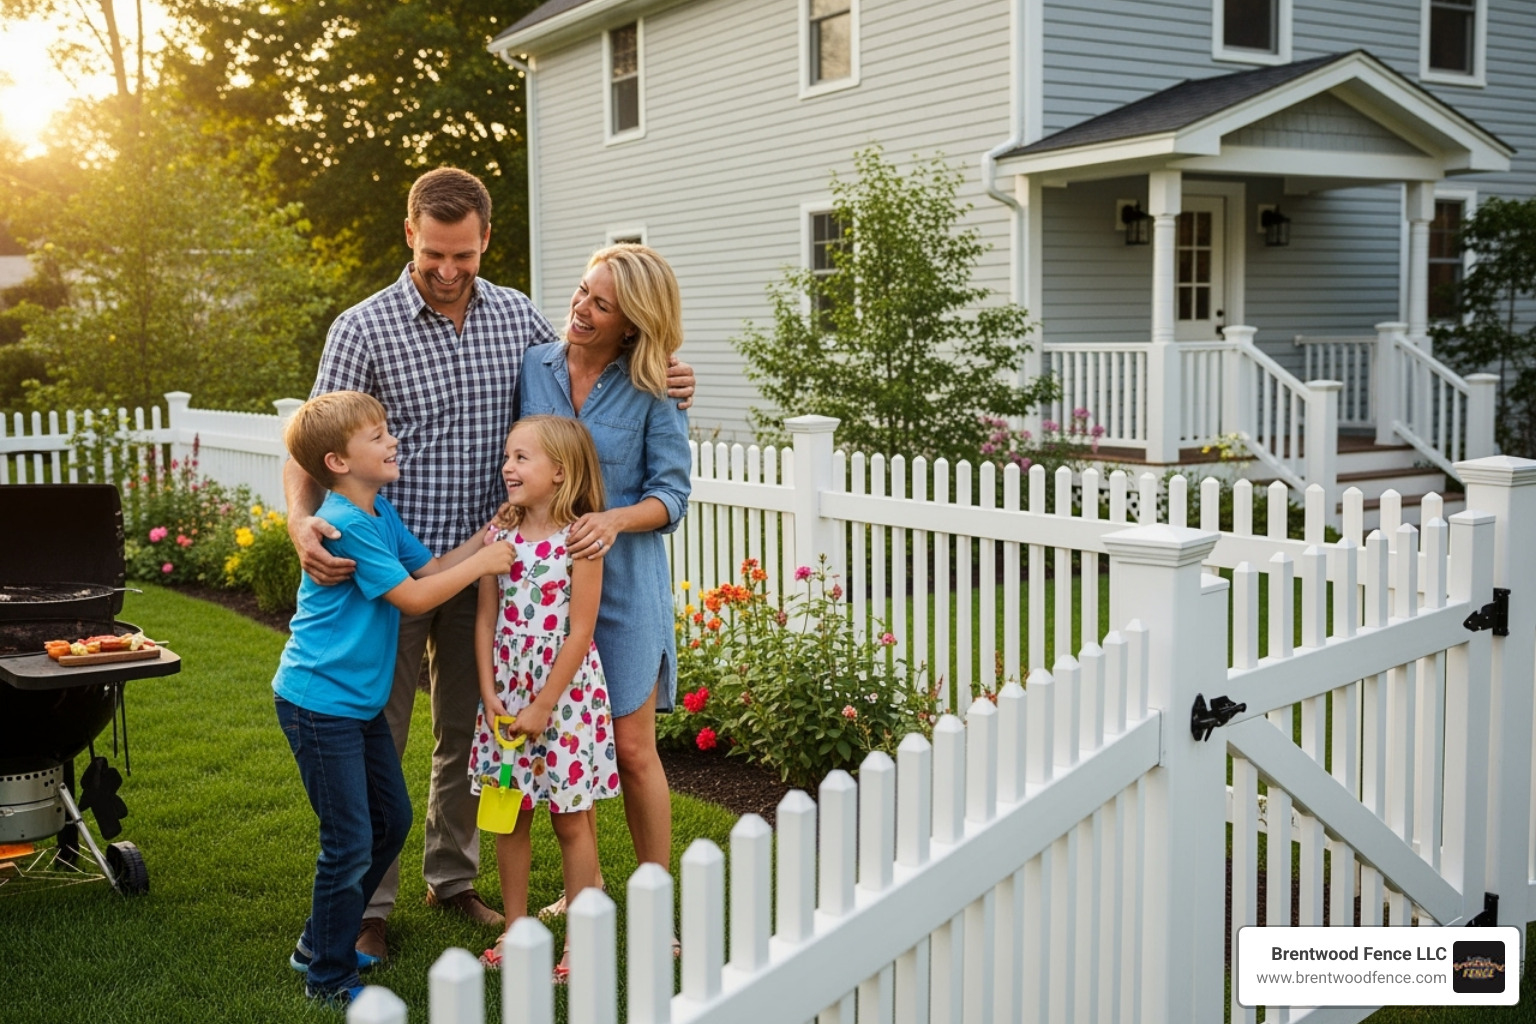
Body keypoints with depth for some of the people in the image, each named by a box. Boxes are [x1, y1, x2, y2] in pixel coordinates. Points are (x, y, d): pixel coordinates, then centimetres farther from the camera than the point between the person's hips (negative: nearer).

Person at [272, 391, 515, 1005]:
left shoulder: (380, 511, 8)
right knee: (350, 841, -3)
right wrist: (481, 563, -12)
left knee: (392, 820, 17)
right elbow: (414, 598, -20)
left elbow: (428, 569, 8)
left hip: (360, 700, 10)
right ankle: (328, 977, 14)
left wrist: (489, 535, 1)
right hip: (319, 703, -10)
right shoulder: (348, 524, -21)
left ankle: (320, 944, 32)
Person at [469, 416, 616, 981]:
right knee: (509, 817, 13)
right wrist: (491, 698, -5)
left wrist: (543, 708, -13)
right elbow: (486, 621, 3)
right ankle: (515, 931, 27)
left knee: (571, 822, 5)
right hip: (506, 695, 5)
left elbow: (579, 634, -14)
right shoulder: (499, 534, 2)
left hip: (566, 694, -5)